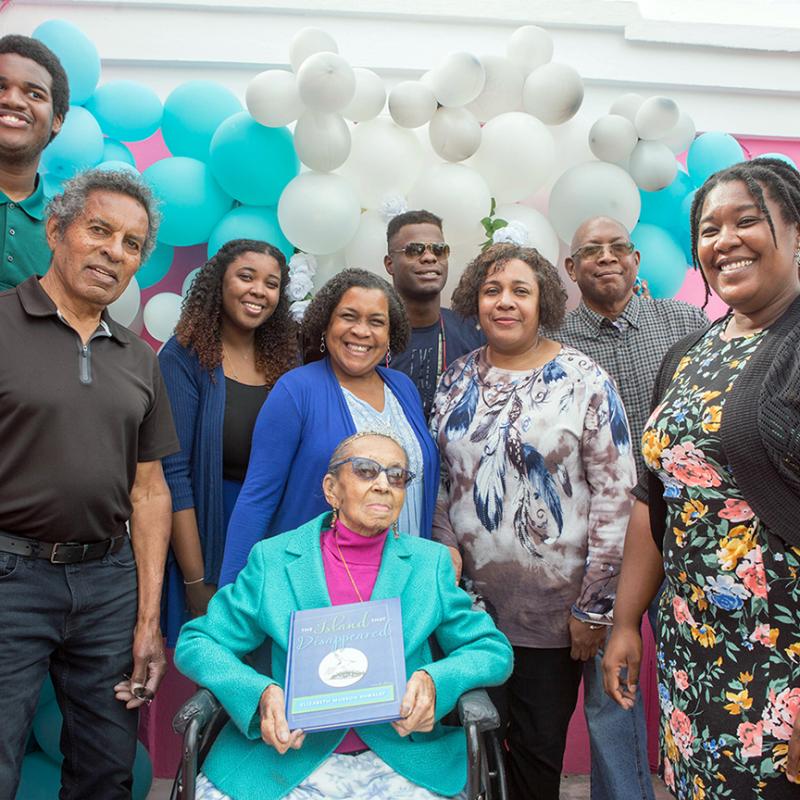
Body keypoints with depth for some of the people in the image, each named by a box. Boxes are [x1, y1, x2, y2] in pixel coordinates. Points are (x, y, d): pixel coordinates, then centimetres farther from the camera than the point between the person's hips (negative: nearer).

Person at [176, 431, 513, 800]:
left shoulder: (430, 563, 8)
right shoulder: (273, 559, 4)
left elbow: (493, 649, 10)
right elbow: (197, 642, 5)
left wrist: (434, 680, -11)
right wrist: (260, 693, -14)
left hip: (399, 761, 1)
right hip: (287, 756, 0)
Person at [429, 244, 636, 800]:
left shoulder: (583, 379, -8)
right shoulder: (458, 379, 5)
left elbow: (615, 494, -10)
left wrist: (594, 607, -11)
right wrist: (447, 547, -5)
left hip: (552, 607, -3)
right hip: (471, 600, 4)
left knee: (539, 745, 11)